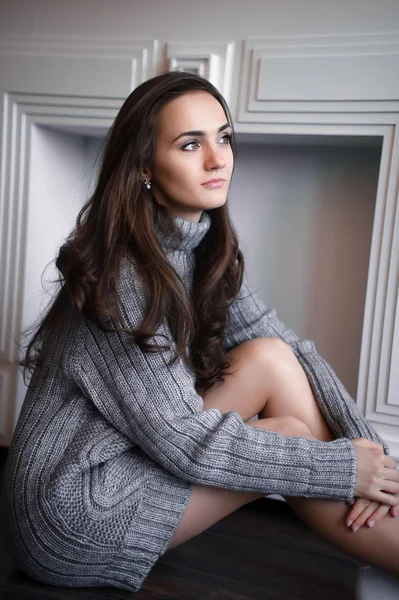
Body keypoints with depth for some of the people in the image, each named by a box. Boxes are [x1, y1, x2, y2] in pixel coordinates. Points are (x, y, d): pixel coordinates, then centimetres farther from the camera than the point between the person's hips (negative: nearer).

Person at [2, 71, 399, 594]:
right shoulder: (121, 275, -23)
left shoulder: (211, 251, 0)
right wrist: (342, 467, -19)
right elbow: (183, 441, -24)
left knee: (273, 353, -11)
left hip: (132, 456, 7)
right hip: (74, 516, -7)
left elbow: (297, 351, -4)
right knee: (269, 361, -18)